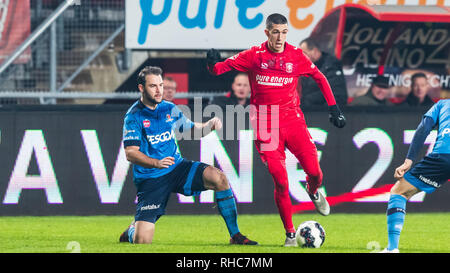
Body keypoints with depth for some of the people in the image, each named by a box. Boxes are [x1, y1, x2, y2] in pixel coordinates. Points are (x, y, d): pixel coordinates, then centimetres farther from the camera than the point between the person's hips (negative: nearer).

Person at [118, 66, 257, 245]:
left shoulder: (170, 109, 7)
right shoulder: (133, 116, -10)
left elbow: (192, 129, 23)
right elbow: (130, 154, -17)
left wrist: (209, 125, 0)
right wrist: (157, 163, -35)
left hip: (177, 168, 5)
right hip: (150, 179, -5)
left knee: (219, 178, -21)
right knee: (142, 241, -18)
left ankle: (235, 235, -13)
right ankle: (132, 230, 23)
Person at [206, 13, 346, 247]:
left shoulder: (296, 55, 1)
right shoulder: (254, 56, -3)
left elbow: (320, 78, 14)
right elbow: (220, 68, -2)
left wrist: (333, 108, 10)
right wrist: (213, 64, -25)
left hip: (293, 120, 2)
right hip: (266, 126, -2)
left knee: (314, 172, -9)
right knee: (281, 181, -11)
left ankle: (313, 192, 30)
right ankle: (290, 234, 2)